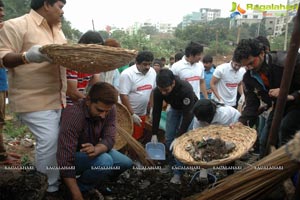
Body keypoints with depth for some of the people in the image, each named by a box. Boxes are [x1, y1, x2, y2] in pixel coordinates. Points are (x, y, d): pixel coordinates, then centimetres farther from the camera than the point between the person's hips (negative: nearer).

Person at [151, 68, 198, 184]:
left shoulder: (186, 89, -41)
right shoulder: (157, 91, -28)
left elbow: (188, 115, -35)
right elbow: (156, 111, -17)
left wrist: (179, 136, -33)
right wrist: (154, 134, -19)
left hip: (189, 110, -4)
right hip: (174, 108, 4)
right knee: (169, 139, 3)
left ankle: (178, 172, 0)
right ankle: (172, 164, 26)